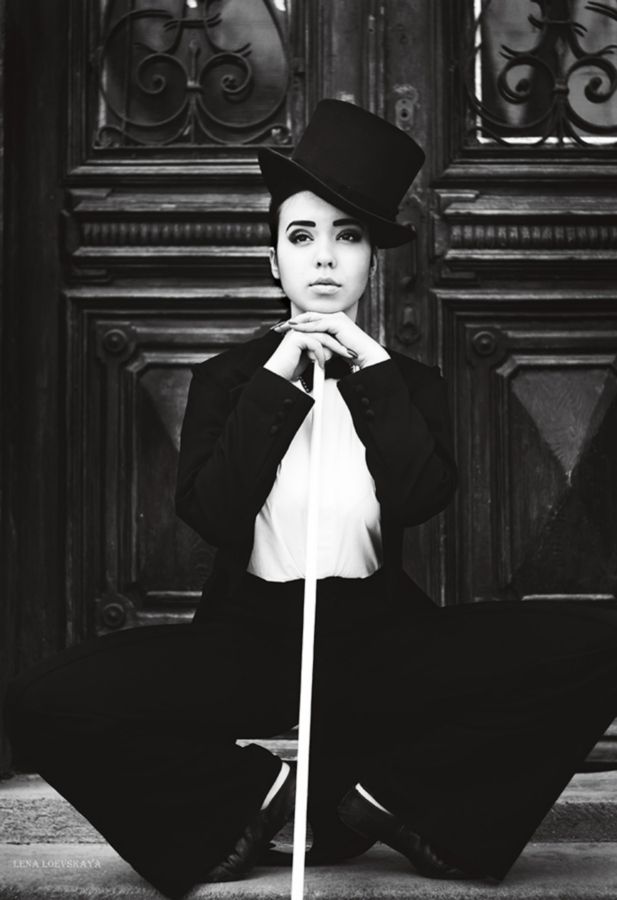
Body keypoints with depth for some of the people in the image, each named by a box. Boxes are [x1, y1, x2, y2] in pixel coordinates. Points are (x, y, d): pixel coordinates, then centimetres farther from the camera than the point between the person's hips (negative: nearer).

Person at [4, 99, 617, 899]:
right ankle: (254, 801, -9)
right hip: (248, 637, -1)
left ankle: (360, 786, -14)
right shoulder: (226, 379, 8)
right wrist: (275, 383, -11)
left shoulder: (411, 382, 10)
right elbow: (210, 515, -9)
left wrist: (374, 372, -9)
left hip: (378, 634, 1)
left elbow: (422, 500, -10)